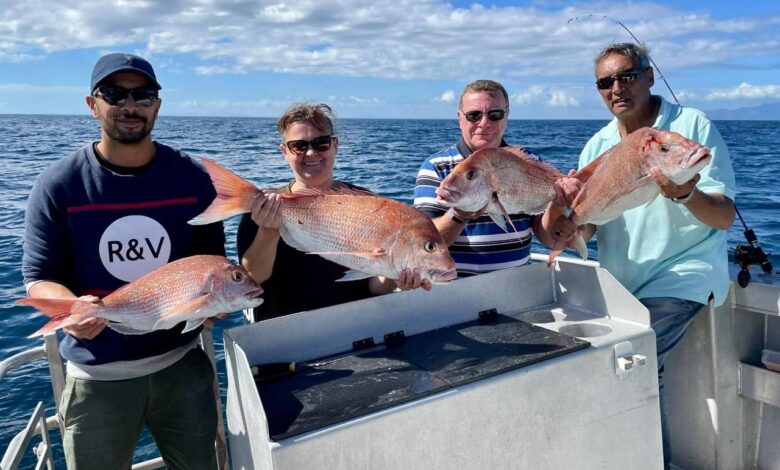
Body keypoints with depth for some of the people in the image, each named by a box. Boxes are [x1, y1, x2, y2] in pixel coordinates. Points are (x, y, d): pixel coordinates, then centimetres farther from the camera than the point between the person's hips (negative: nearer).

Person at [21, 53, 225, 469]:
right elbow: (39, 278, -7)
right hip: (96, 377, -1)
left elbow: (212, 258, 5)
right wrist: (71, 307, -28)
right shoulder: (57, 185, -9)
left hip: (182, 364, 2)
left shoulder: (192, 177, -4)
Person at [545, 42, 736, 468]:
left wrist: (685, 195, -33)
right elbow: (586, 225, 5)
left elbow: (725, 217, -12)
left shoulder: (692, 125, -7)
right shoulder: (597, 146, 6)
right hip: (622, 283, 5)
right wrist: (567, 227, -19)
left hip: (683, 274, -5)